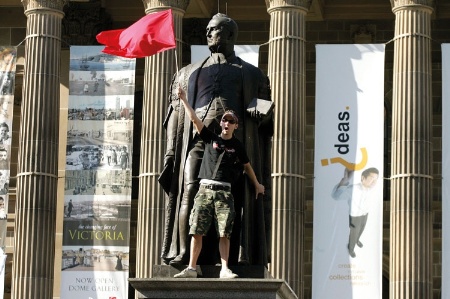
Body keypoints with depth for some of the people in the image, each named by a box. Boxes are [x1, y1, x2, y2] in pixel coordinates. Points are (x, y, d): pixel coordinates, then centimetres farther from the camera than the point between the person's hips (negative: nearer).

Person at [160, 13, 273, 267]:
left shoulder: (252, 75, 21)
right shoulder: (188, 73, 25)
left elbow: (266, 117, 16)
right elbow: (176, 112, 17)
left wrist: (263, 113, -10)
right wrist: (170, 151, 6)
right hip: (198, 140, 1)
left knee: (234, 197, -10)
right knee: (189, 193, -16)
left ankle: (233, 255, -12)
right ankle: (184, 254, -19)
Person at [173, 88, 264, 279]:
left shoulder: (237, 146, 13)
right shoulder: (211, 138, 11)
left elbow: (247, 166, 26)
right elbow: (194, 119, 6)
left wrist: (257, 185, 33)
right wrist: (183, 100, 1)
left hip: (224, 191, 0)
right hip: (205, 189, 0)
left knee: (224, 233, -7)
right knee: (196, 231, -3)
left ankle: (225, 269, -8)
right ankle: (191, 268, -1)